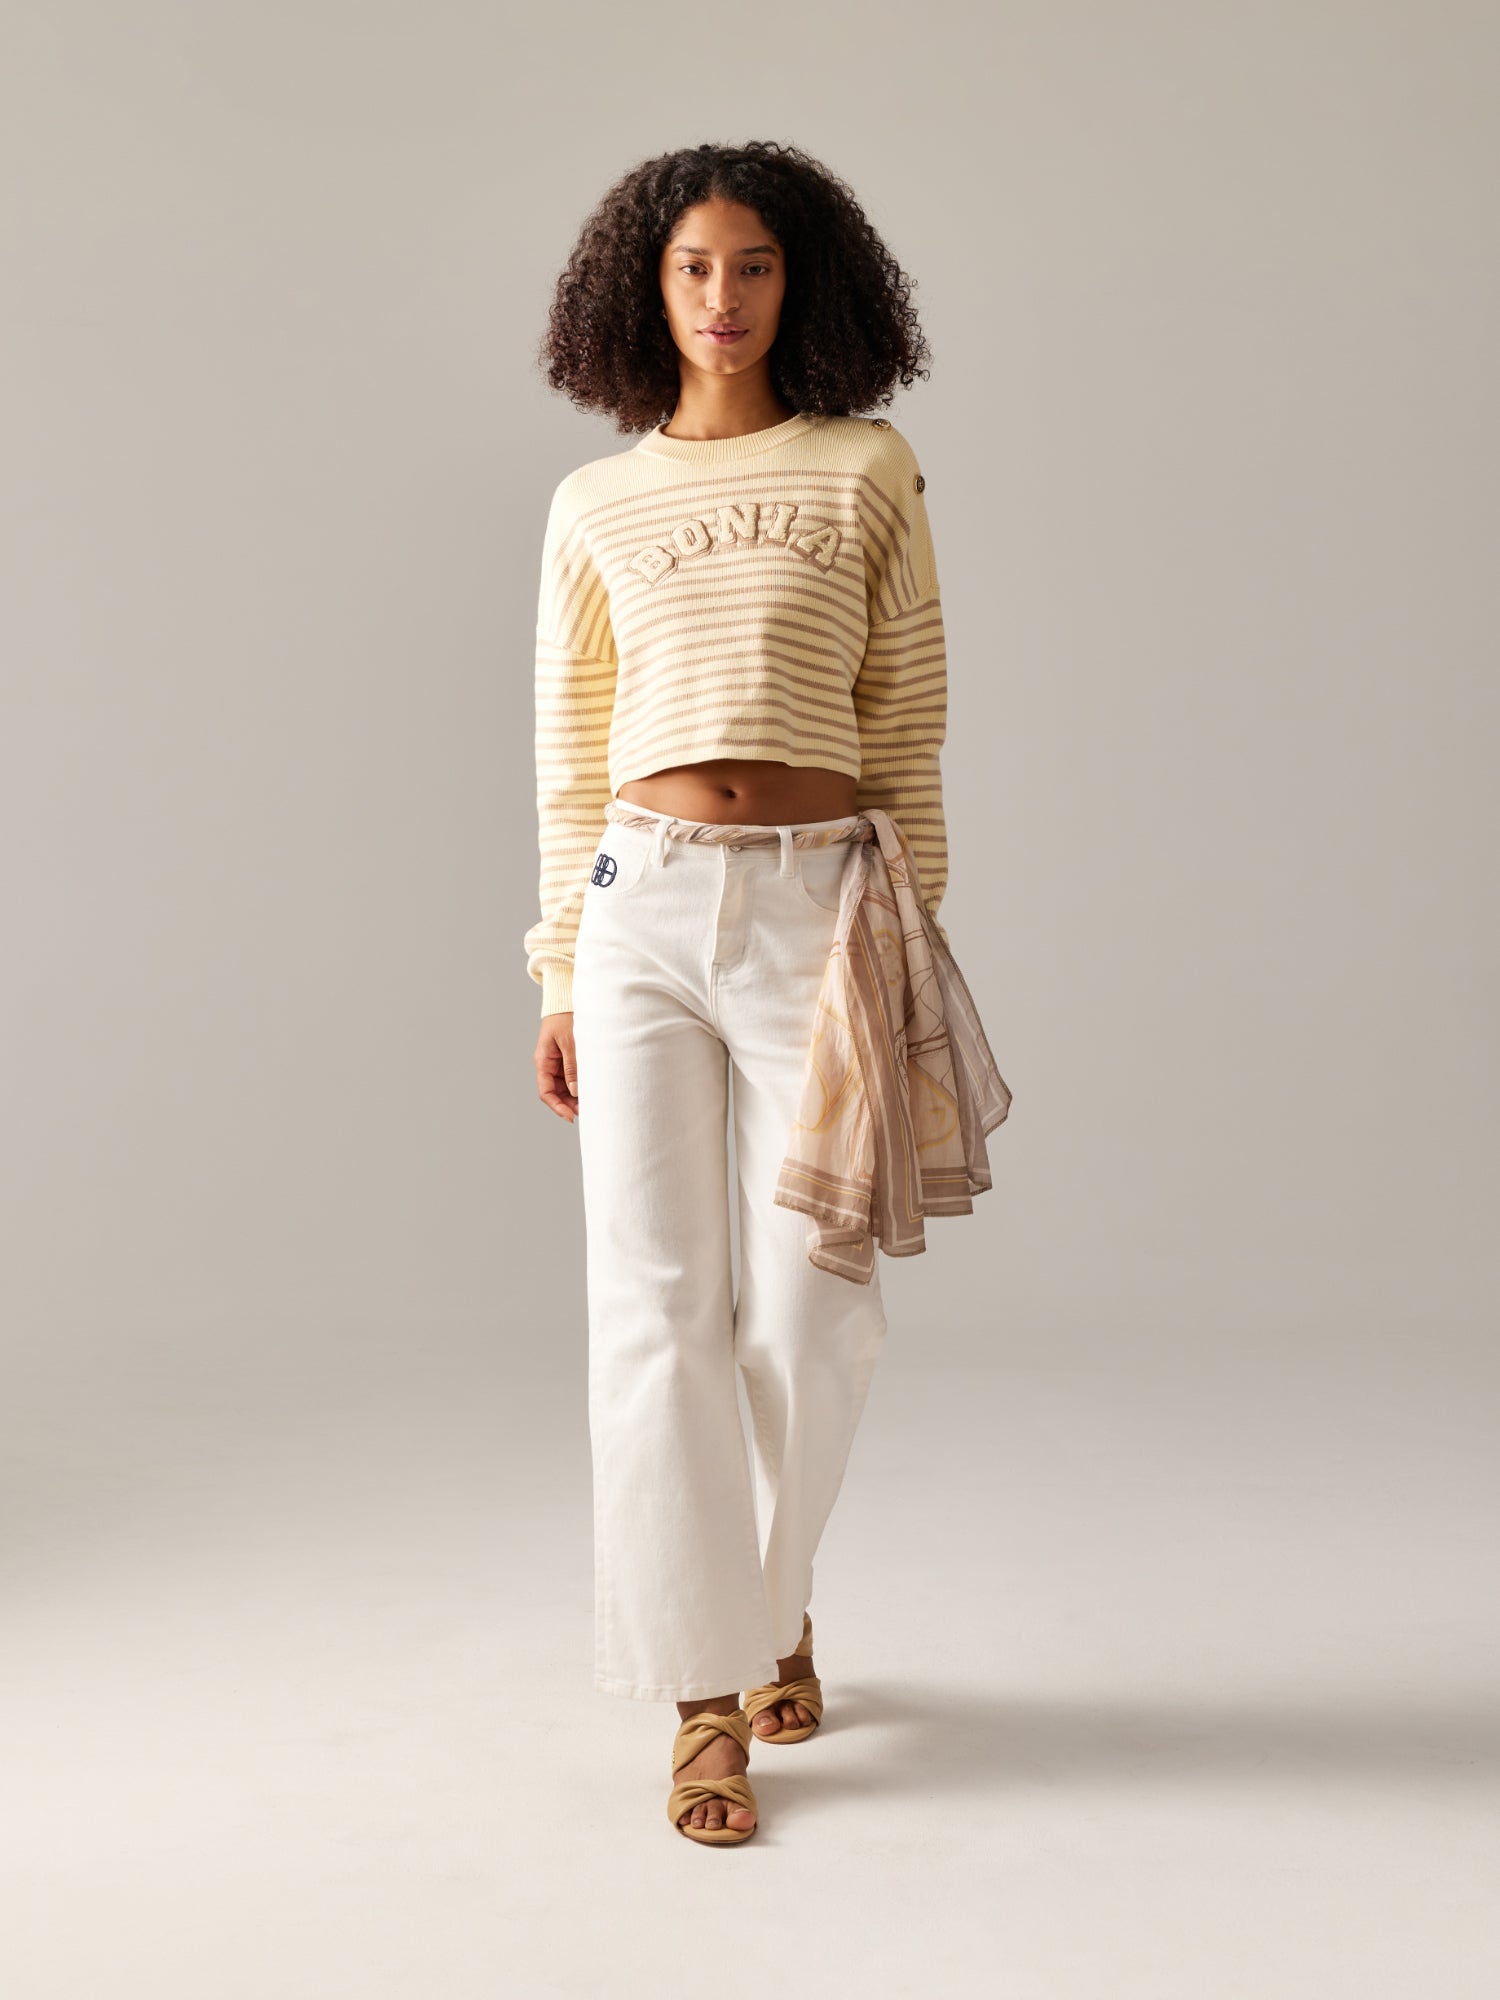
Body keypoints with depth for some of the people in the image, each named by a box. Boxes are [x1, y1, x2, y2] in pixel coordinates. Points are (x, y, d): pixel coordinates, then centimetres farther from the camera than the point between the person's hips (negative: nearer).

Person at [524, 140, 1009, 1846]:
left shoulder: (868, 472, 6)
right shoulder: (594, 507, 11)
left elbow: (907, 726, 6)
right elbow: (571, 755, 12)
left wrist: (915, 936, 1)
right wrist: (560, 975, 9)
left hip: (817, 902, -1)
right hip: (644, 905, 1)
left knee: (813, 1308, 2)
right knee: (654, 1301, -2)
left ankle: (774, 1594, 31)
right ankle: (706, 1696, 9)